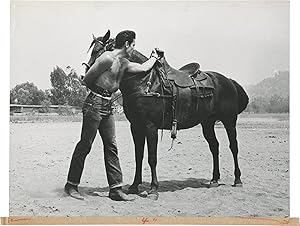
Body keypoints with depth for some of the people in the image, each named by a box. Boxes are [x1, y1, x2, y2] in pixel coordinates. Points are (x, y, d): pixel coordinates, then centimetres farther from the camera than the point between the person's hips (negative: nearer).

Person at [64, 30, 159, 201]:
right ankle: (71, 185, 11)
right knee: (85, 145, -2)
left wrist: (155, 56, 40)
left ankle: (116, 188, 8)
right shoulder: (108, 58, -13)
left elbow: (144, 67, 28)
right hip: (95, 103, -9)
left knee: (111, 146, 5)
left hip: (108, 105, 9)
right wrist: (99, 90, 7)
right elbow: (86, 80, -9)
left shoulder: (125, 63, 14)